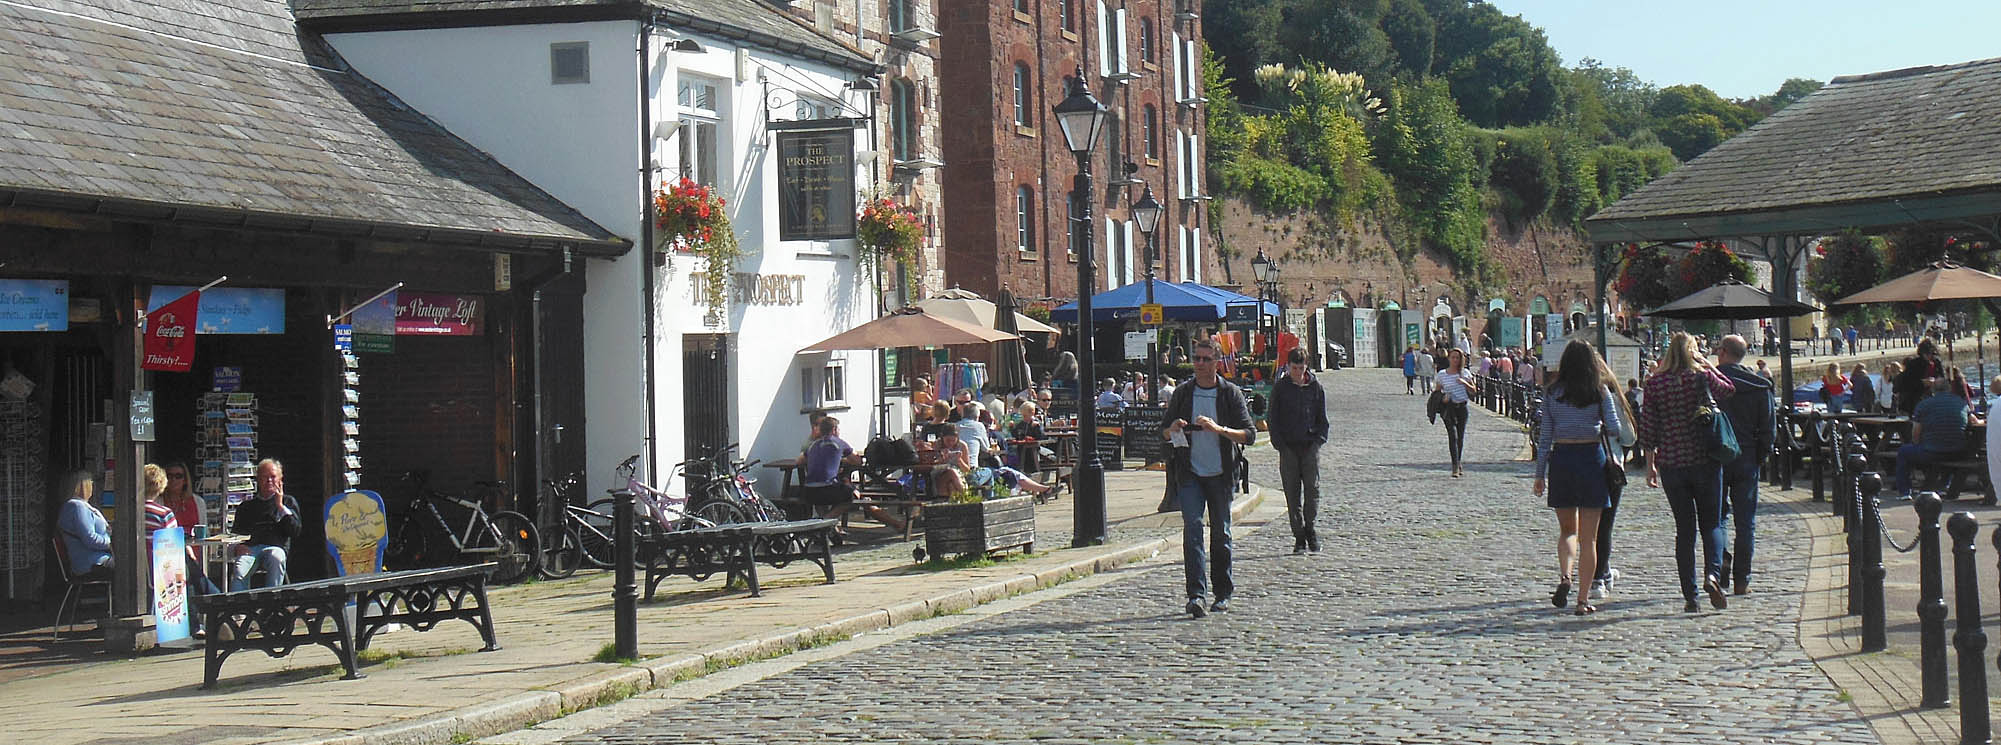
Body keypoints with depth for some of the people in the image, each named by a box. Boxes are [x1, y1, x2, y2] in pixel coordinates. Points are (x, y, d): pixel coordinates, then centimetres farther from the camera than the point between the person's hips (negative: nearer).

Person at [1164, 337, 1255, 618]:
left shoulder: (1231, 393, 0)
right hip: (1189, 473, 1)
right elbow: (1165, 433, 14)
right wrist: (1173, 429, -10)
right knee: (1192, 527, -14)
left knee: (1220, 533, 5)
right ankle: (1196, 594, -20)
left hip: (1220, 475, -1)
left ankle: (1223, 592, 20)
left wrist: (1218, 429, -22)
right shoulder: (1182, 393, 7)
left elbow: (1249, 435, -7)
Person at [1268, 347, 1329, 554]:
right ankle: (1299, 536, 4)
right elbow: (1272, 418, 7)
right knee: (1292, 492, 0)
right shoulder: (1280, 387, 5)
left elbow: (1322, 418, 13)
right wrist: (1279, 444, -4)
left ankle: (1310, 528, 1)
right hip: (1288, 447, 0)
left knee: (1313, 488, -8)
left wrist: (1318, 441, 0)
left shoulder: (1315, 387, 7)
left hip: (1310, 446, 0)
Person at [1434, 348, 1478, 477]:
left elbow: (1474, 390, 6)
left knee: (1461, 437, 8)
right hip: (1449, 407, -2)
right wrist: (1443, 398, -11)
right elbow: (1436, 392, 10)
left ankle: (1458, 463, 25)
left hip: (1462, 407, 2)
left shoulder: (1465, 373, 5)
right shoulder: (1441, 374, 2)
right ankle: (1455, 467, -17)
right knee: (1453, 436, -15)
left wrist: (1465, 383, -12)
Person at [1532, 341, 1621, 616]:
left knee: (1567, 529, 16)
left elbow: (1545, 436, 3)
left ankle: (1564, 576, -10)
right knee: (1588, 536, 5)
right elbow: (1614, 428, -6)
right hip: (1591, 457, -1)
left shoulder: (1553, 393, 2)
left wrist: (1540, 474, 7)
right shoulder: (1600, 391, -2)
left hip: (1561, 459, 1)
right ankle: (1584, 599, 5)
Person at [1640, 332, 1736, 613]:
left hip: (1670, 464, 1)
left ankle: (1689, 595, 5)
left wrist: (1650, 464, 8)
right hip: (1704, 461, -1)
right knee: (1712, 523, 9)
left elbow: (1648, 427, 0)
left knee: (1684, 528, 8)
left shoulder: (1655, 383, -2)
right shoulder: (1703, 376, -5)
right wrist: (1706, 364, 14)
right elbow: (1729, 389, 15)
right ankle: (1712, 573, -17)